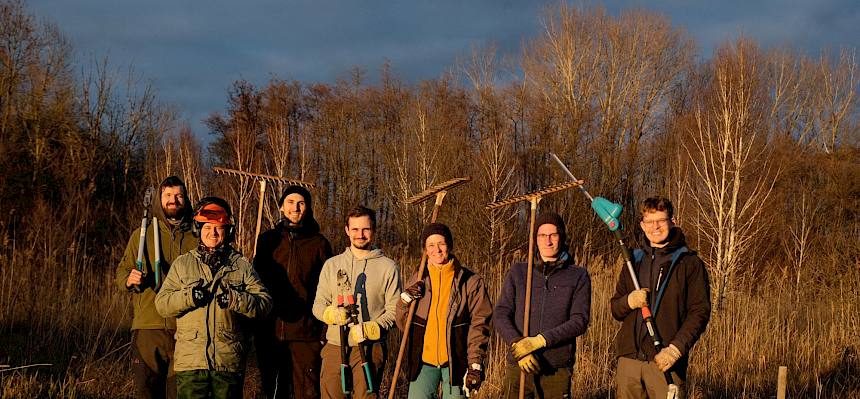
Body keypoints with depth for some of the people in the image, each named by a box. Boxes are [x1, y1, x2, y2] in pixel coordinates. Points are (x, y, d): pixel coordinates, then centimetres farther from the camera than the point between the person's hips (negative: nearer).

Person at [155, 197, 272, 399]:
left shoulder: (241, 265, 10)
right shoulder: (182, 264, 12)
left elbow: (264, 303, 1)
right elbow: (161, 303, 5)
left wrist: (234, 299, -16)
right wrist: (189, 296, -13)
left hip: (229, 361, 0)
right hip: (190, 360, 0)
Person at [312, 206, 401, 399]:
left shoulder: (388, 267, 5)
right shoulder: (332, 265, 14)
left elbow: (394, 311, 1)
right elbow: (318, 305, 13)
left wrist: (369, 329, -15)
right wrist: (331, 313, -10)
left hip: (370, 348, -2)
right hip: (335, 347, 3)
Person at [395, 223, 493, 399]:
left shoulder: (470, 281, -1)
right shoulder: (417, 281, 9)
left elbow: (479, 325, -2)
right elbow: (403, 324, 14)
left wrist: (475, 365, -9)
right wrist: (404, 302, -6)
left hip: (456, 362, -2)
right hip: (423, 361, 3)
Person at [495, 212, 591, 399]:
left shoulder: (578, 276, 6)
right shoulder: (518, 272, 10)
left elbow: (580, 321, -4)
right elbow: (501, 315, 4)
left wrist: (539, 341, -15)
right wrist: (517, 344, -14)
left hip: (557, 370, -1)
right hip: (519, 367, 1)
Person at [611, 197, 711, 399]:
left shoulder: (690, 263, 2)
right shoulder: (634, 261, 17)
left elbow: (700, 312, -4)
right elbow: (616, 310, 19)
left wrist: (675, 348, -17)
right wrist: (629, 301, -5)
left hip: (664, 360, -4)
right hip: (629, 358, 4)